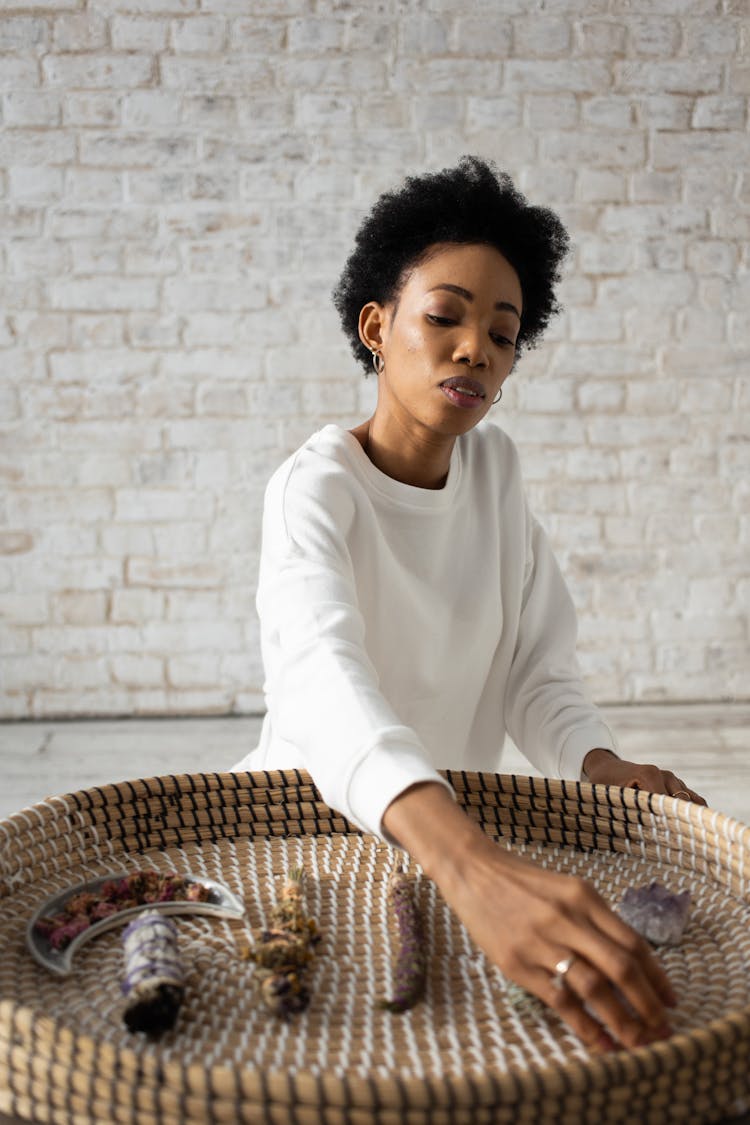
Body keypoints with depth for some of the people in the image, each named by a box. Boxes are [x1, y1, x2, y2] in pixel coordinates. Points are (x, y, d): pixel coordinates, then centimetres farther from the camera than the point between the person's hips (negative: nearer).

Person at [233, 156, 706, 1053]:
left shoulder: (493, 466, 1)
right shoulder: (316, 490, -19)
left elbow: (536, 673, -1)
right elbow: (325, 680, -39)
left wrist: (600, 766, -24)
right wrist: (471, 868, -56)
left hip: (457, 837, 5)